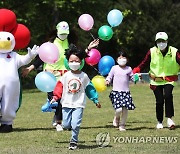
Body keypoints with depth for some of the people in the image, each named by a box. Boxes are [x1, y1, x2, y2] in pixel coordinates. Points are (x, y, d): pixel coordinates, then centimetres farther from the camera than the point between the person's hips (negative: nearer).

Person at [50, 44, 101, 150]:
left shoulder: (84, 76, 1)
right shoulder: (66, 76, 2)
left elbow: (89, 88, 8)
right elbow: (60, 87, 1)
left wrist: (96, 100, 10)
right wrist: (55, 97, -11)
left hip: (79, 104, -2)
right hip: (67, 104, 2)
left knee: (75, 124, -13)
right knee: (66, 125, -1)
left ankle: (74, 141, 2)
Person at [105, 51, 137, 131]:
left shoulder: (129, 69, 7)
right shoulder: (114, 68, 3)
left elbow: (133, 78, 10)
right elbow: (110, 76, 9)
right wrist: (107, 81, -10)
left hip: (126, 92, 2)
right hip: (116, 92, -2)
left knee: (125, 109, -2)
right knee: (119, 109, -16)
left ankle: (122, 125, 14)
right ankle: (116, 118, 19)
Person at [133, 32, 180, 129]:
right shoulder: (152, 52, -3)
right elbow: (143, 64, 4)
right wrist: (134, 72, -9)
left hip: (169, 80, -1)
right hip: (156, 81, 1)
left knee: (168, 95, -25)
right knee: (159, 101, -4)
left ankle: (169, 118, -17)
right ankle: (159, 122, 15)